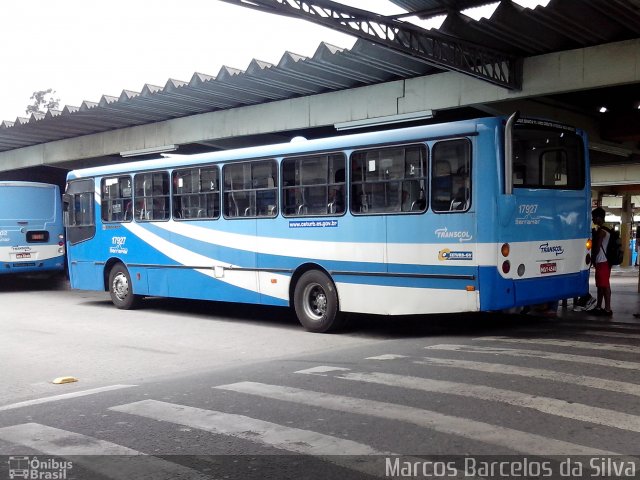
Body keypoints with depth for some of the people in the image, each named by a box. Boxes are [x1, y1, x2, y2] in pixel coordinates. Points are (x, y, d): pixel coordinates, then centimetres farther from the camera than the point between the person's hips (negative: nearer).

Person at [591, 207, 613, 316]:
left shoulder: (601, 231, -16)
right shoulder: (603, 230, 16)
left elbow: (597, 247, -18)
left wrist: (592, 259, -7)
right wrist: (594, 260, 20)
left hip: (602, 262, -10)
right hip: (602, 262, 10)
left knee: (605, 285, -9)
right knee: (600, 285, 14)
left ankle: (607, 309, -8)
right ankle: (598, 307, 20)